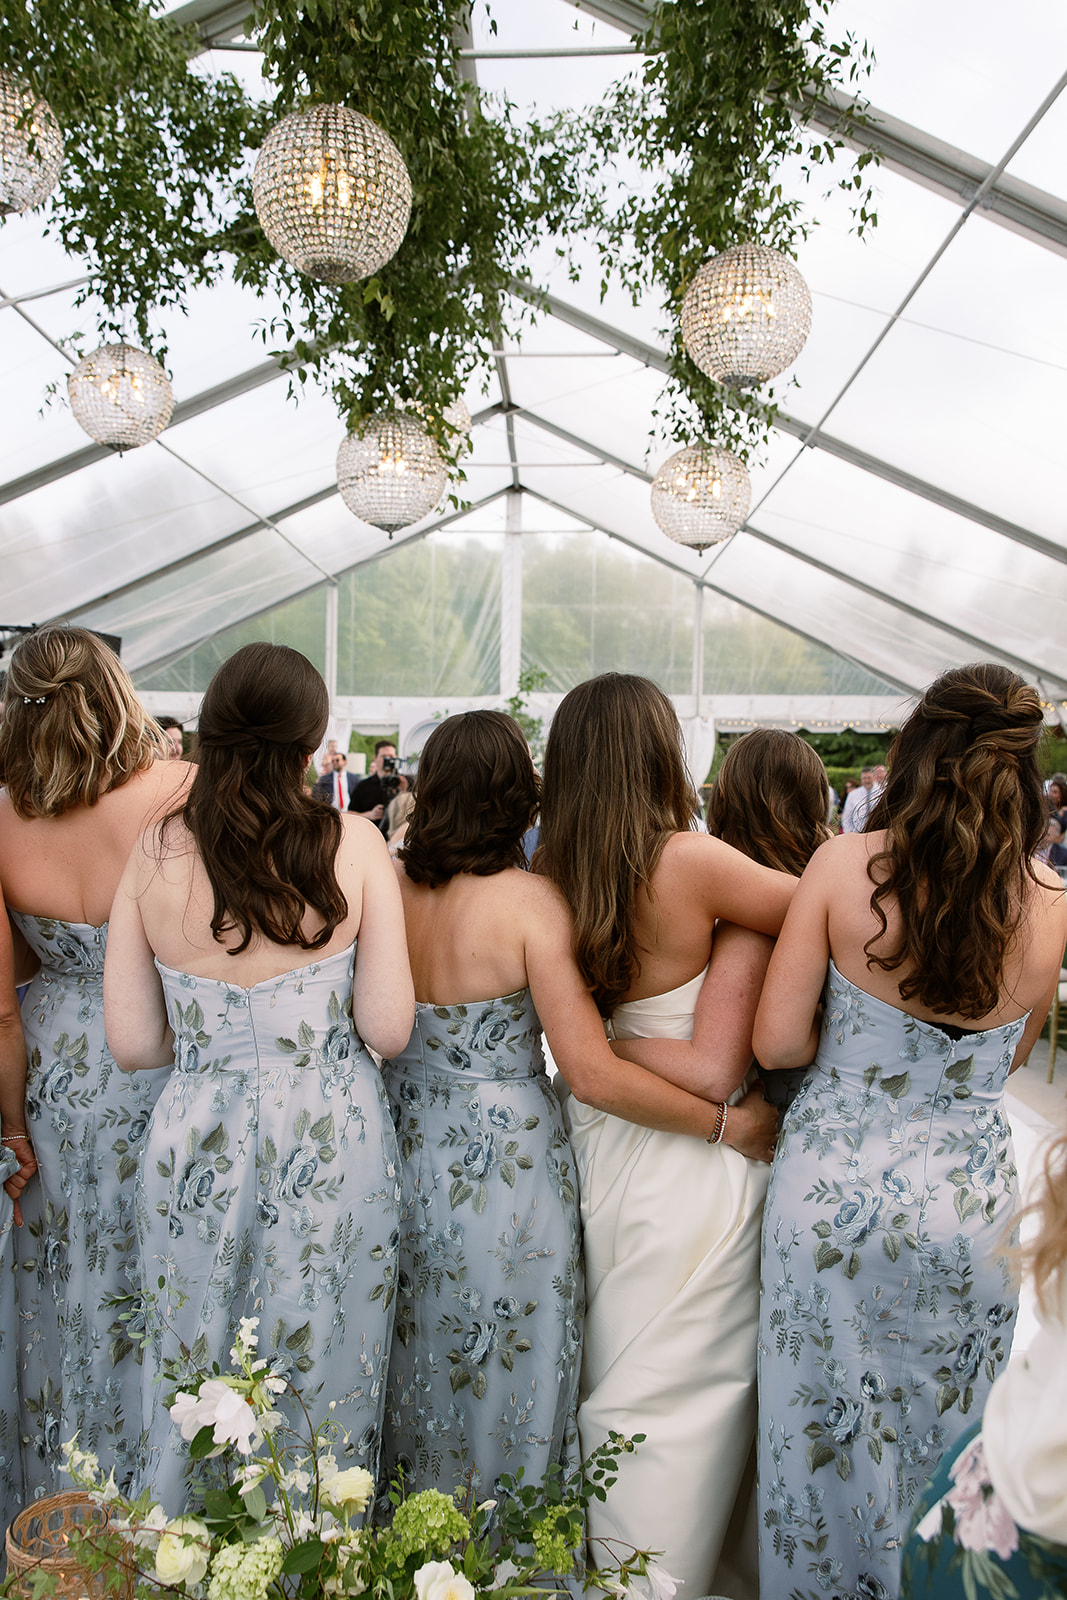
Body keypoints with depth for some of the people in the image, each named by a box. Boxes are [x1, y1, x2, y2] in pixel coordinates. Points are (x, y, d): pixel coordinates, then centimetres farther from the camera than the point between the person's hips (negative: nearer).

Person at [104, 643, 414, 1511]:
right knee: (325, 1385, 17)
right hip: (330, 1147, -2)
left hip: (195, 1145, 2)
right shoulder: (353, 845, -12)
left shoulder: (155, 854, -7)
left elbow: (133, 1042, -4)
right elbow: (388, 1028, -13)